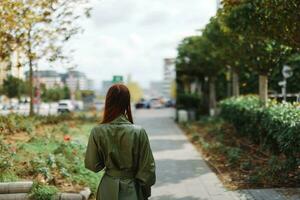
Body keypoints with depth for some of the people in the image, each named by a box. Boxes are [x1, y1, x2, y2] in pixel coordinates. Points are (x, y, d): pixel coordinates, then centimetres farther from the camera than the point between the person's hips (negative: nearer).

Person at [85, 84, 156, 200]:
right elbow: (147, 167, -10)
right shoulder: (138, 132, -17)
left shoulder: (97, 132, -12)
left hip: (108, 190, 2)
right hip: (132, 190, -2)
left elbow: (92, 165, -4)